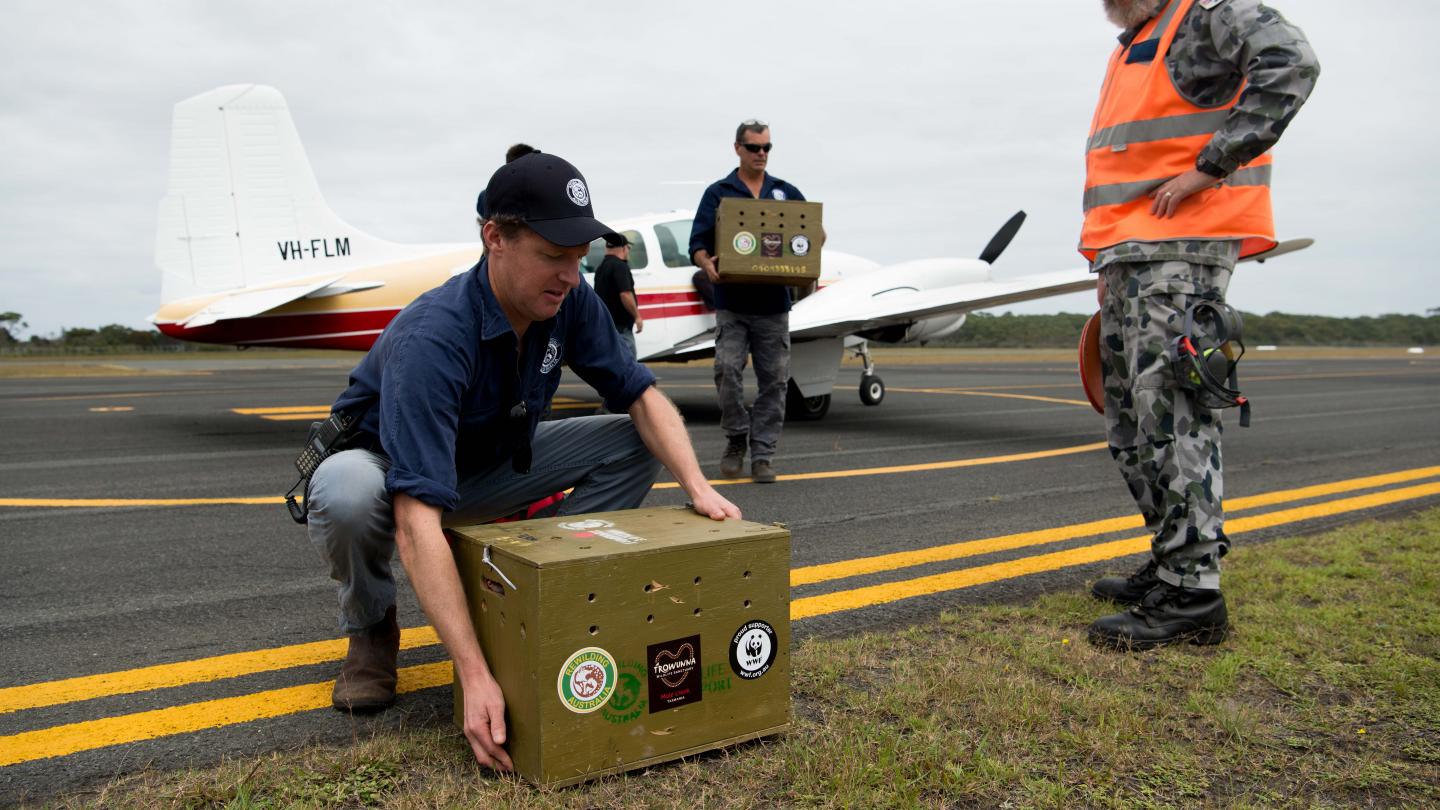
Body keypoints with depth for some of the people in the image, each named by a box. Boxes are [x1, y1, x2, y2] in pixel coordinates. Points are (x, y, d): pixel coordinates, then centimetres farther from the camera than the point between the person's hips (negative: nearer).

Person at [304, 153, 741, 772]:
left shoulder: (568, 302, -19)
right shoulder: (432, 339, -38)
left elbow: (640, 395, -9)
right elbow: (417, 518, -45)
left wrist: (698, 487, -28)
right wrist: (475, 678, -50)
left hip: (493, 466, 5)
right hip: (389, 467, -5)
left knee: (634, 441, -12)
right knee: (346, 492, -40)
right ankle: (371, 629, -6)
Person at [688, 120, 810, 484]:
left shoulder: (787, 193, 14)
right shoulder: (718, 193, 8)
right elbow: (698, 244, 2)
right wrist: (707, 265, -20)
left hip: (774, 305, 2)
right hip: (732, 304, -2)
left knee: (773, 380, 1)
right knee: (727, 369, -14)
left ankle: (762, 454, 9)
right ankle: (736, 439, 8)